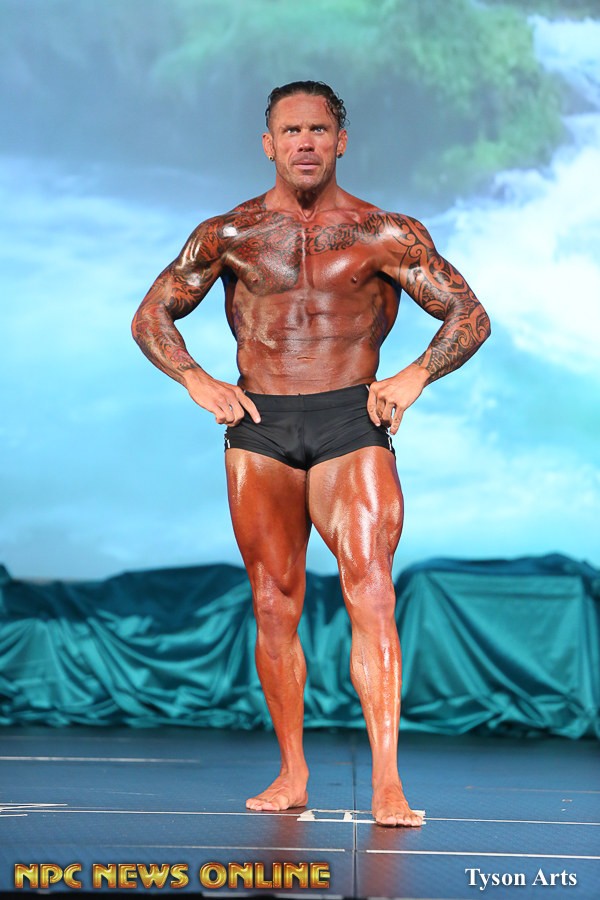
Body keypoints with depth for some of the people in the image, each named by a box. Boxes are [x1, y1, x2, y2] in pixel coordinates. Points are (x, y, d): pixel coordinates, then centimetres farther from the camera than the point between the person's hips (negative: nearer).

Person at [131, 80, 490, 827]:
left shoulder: (386, 235, 4)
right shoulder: (227, 235, 8)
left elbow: (471, 317, 8)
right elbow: (150, 317, 17)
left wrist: (415, 375, -8)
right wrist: (196, 380, 0)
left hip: (351, 424, -2)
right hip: (258, 430, 2)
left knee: (371, 592, -16)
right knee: (274, 606, 3)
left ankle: (386, 781, -16)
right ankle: (291, 773, 14)